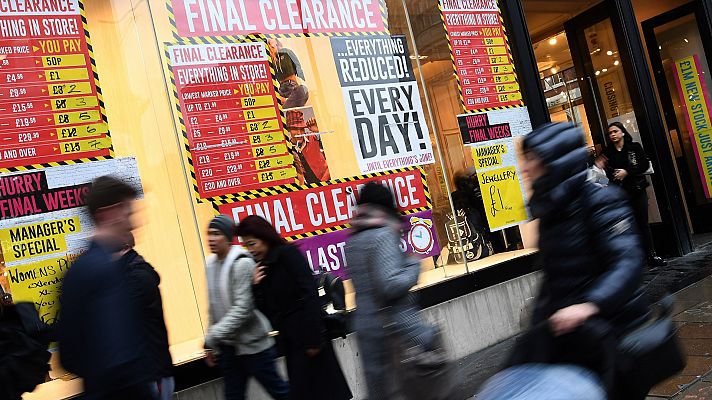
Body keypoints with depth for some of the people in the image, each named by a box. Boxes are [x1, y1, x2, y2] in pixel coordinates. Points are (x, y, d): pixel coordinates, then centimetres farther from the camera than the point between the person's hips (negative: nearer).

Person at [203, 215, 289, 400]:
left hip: (252, 345, -7)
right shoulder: (210, 264, 5)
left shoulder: (242, 263, -17)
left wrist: (212, 336, -22)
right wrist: (213, 344, 12)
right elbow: (214, 307, 11)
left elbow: (243, 308, -22)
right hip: (227, 347, 7)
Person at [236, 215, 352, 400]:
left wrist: (313, 338, -20)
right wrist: (256, 287, -8)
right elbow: (267, 311, 8)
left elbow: (309, 294, -17)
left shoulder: (288, 254, -10)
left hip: (308, 335, -7)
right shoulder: (260, 269, 10)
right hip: (289, 339, 8)